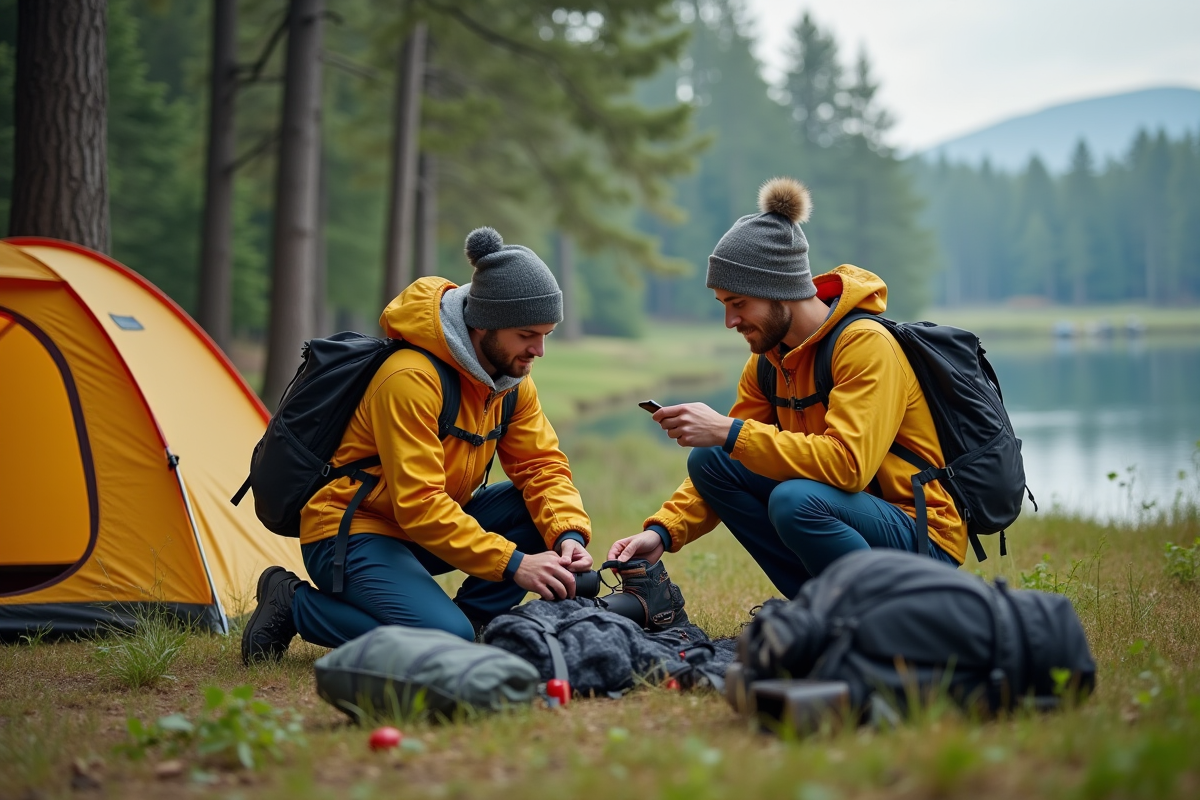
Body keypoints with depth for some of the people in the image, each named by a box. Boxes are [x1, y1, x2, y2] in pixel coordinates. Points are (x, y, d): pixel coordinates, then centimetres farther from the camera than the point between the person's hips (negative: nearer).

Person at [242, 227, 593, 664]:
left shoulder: (513, 379, -1)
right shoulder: (410, 378, -27)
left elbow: (543, 466, -1)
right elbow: (418, 505, -30)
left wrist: (568, 534, -21)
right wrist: (512, 563, -32)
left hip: (433, 528, 8)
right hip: (350, 533, -8)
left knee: (547, 509, -9)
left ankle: (469, 621, -4)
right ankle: (295, 605, -9)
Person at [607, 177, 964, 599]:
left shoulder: (867, 344, -19)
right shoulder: (768, 359, 5)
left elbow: (847, 463, -31)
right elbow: (724, 471, 7)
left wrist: (730, 431, -31)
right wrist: (663, 532, -8)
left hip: (923, 537, -8)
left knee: (796, 499, -34)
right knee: (709, 461, -3)